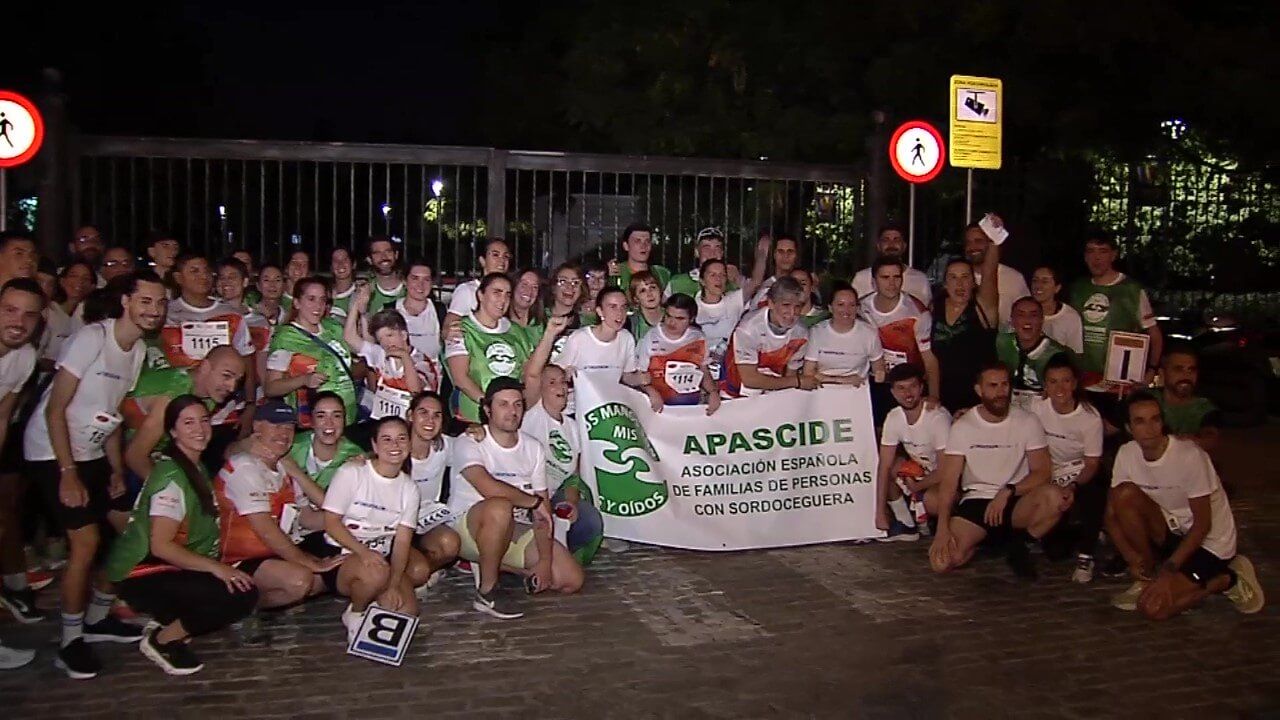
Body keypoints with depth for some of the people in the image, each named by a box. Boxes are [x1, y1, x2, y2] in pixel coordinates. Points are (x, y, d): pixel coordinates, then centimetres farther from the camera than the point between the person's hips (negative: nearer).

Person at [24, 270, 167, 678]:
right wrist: (68, 473, -22)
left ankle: (97, 618, 23)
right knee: (86, 540, -16)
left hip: (91, 453, 8)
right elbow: (55, 409, -20)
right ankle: (71, 641, -1)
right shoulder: (92, 338, -19)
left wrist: (117, 470, 5)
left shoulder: (139, 349, 5)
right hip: (52, 454, -8)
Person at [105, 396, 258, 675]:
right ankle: (161, 640, -5)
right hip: (142, 577, -9)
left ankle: (165, 620, 10)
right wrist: (216, 567, -26)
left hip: (169, 570, 9)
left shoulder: (197, 469, 11)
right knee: (241, 595, -23)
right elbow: (161, 546, -25)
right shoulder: (172, 477, -18)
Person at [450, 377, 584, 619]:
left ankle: (490, 564, 9)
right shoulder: (469, 443, -12)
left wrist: (545, 560, -9)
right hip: (468, 527, -6)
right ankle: (486, 593, -22)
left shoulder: (533, 448, 5)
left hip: (516, 531, 6)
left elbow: (544, 511, 1)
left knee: (571, 580, -7)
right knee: (500, 507, -40)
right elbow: (488, 487, -32)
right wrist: (534, 502, -19)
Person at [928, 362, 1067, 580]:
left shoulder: (1027, 422, -3)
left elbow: (1042, 471, -5)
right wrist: (943, 529, -18)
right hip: (975, 501, 0)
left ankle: (1017, 544, -4)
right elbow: (948, 481, -7)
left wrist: (1007, 492, -22)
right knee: (941, 561, -23)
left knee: (1054, 497, -34)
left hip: (1015, 502, 0)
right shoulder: (962, 427, -4)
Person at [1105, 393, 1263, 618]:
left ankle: (1228, 580, 4)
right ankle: (1147, 576, -4)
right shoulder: (1127, 454, -10)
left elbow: (1203, 523, -21)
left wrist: (1169, 570, -24)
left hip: (1209, 541, -5)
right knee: (1124, 494, -22)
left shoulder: (1189, 456, -26)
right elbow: (1112, 512, -5)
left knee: (1154, 607, -21)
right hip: (1171, 530, 5)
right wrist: (1130, 555, -21)